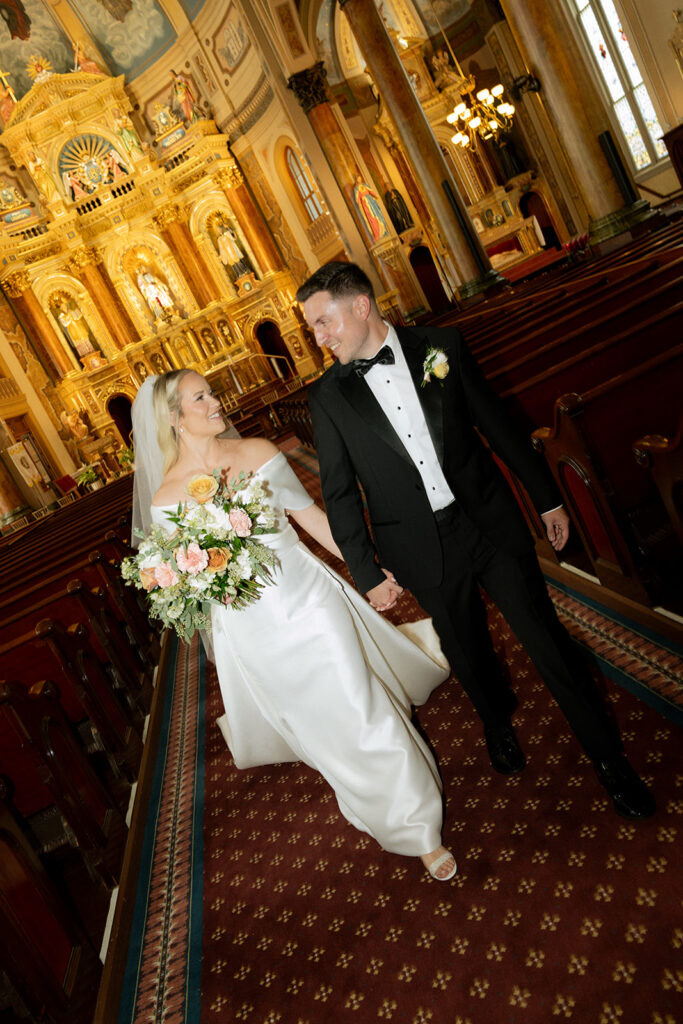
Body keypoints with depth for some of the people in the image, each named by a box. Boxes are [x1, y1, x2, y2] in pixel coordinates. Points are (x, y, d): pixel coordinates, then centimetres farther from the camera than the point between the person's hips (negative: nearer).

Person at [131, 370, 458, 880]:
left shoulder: (258, 451, -4)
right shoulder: (166, 496, -8)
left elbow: (311, 515, 3)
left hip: (306, 594, 1)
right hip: (250, 624, 0)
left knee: (361, 709, 3)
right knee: (319, 725, 14)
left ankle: (421, 827, 26)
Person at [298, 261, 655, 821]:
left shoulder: (441, 344, -4)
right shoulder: (327, 397, -4)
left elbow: (498, 424, 2)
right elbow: (339, 494, 1)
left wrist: (547, 497, 7)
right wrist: (367, 572, 1)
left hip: (491, 522, 0)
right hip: (424, 551, 1)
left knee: (547, 638, 7)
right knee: (467, 649, 19)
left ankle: (609, 756, 29)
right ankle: (498, 721, 51)